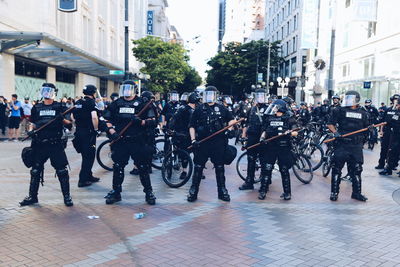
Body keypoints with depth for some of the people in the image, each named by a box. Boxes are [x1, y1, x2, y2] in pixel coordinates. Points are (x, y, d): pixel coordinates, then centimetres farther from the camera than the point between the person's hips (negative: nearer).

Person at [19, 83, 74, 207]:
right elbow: (34, 124, 15)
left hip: (56, 144, -3)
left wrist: (61, 119, -19)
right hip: (40, 144, 3)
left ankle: (67, 196, 8)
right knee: (35, 170, 9)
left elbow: (68, 122, 1)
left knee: (62, 171, -2)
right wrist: (31, 131, -5)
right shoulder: (37, 107, 11)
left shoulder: (59, 107, 3)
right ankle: (32, 196, 21)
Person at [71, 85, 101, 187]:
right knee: (89, 156, 0)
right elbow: (94, 117, -23)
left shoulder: (78, 102, 12)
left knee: (86, 155, 18)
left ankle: (88, 176, 29)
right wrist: (96, 129, -12)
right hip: (88, 133, -8)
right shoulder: (91, 102, -11)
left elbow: (72, 116, 17)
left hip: (79, 132, 8)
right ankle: (82, 180, 0)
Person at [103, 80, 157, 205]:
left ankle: (149, 192, 13)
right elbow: (107, 119, 16)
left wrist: (141, 122, -22)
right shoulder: (116, 103, 10)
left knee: (143, 167, 2)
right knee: (118, 167, 7)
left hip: (138, 142, -3)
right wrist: (112, 132, 1)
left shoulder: (142, 103, 0)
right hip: (120, 141, 3)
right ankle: (116, 192, 20)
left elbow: (152, 121, -4)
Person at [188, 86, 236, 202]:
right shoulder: (199, 109, 6)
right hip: (202, 143, -1)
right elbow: (192, 126, 6)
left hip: (218, 143, 1)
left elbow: (231, 120, 19)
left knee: (219, 167, 8)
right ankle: (193, 191, 12)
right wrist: (193, 140, -5)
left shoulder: (221, 108, 9)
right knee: (198, 167, 3)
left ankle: (222, 191, 19)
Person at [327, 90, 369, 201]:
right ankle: (334, 192, 8)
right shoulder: (340, 110, 3)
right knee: (337, 168, -2)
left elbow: (366, 127, 20)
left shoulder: (363, 113, 13)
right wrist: (335, 132, -15)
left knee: (356, 169, 9)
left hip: (356, 145, 3)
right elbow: (330, 124, 1)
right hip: (341, 144, -3)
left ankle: (356, 192, 21)